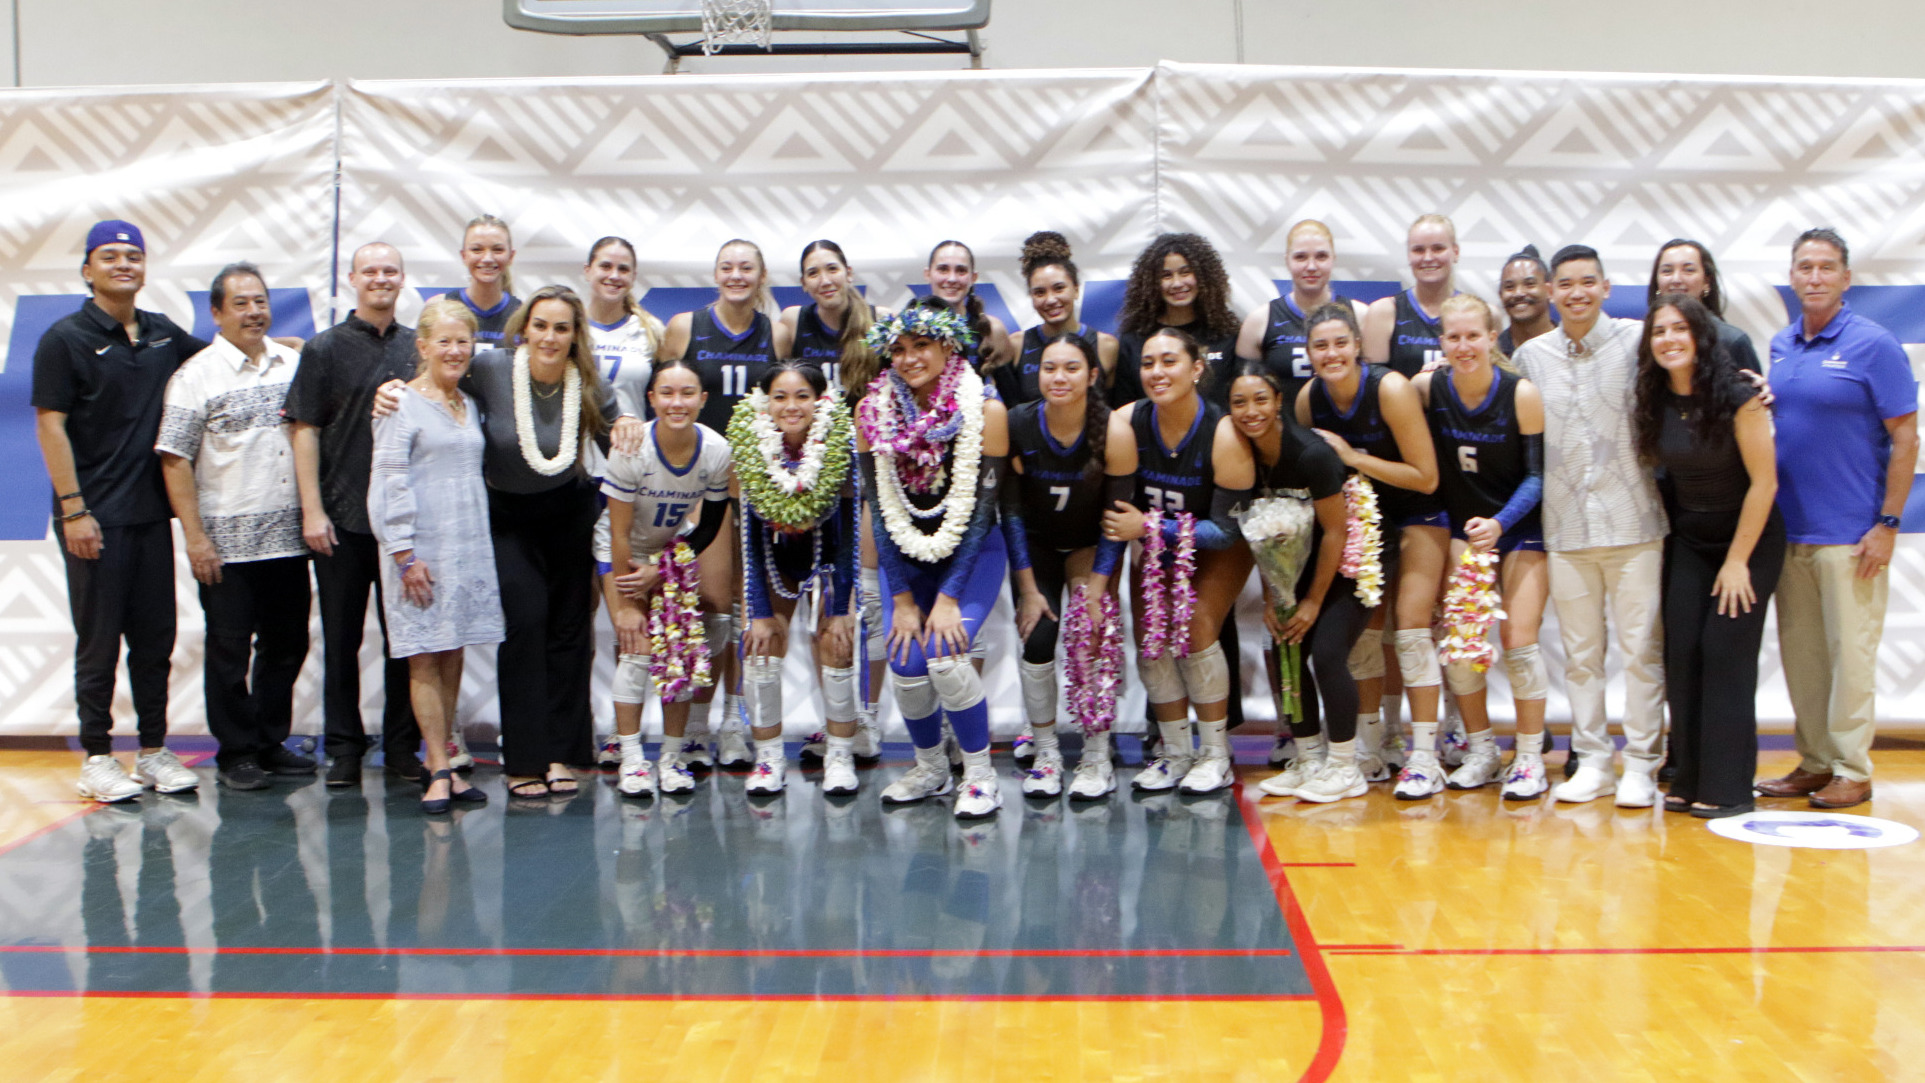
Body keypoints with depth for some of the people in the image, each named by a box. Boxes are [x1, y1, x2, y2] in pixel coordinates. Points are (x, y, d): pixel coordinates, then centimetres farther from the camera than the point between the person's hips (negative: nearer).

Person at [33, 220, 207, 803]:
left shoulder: (163, 334, 10)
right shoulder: (66, 338, -4)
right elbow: (50, 426, -8)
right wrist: (73, 508, -14)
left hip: (152, 512, 5)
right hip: (95, 516, -5)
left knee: (155, 637, 9)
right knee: (99, 641, 1)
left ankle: (154, 752, 19)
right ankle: (96, 757, 12)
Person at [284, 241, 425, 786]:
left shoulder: (419, 348, 10)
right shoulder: (325, 348, 3)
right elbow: (304, 430, -1)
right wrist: (312, 510, -7)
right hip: (342, 517, -2)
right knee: (342, 638, 4)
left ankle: (403, 747, 15)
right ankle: (343, 749, 14)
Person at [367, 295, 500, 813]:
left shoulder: (470, 405, 15)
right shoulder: (401, 404, -4)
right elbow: (388, 483, -9)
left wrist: (480, 544, 14)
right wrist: (404, 554, -14)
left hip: (470, 547, 6)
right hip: (422, 549, -6)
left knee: (453, 655, 7)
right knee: (424, 659, -4)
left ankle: (440, 764, 14)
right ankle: (439, 771, -2)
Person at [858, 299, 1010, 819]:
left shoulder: (984, 410, -15)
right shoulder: (873, 410, -7)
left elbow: (982, 509, -14)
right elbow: (881, 509, -4)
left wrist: (949, 596, -17)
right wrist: (902, 598, -8)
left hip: (971, 554, -3)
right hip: (906, 556, 3)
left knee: (945, 655, -22)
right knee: (906, 666, -11)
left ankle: (980, 773, -2)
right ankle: (929, 768, 16)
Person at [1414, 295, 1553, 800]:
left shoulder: (1522, 394, -15)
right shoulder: (1427, 388, -9)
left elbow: (1536, 475, -11)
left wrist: (1500, 522, -25)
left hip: (1521, 529, -3)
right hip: (1462, 526, 3)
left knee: (1518, 640, -9)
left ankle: (1530, 759, 5)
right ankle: (1480, 750, 14)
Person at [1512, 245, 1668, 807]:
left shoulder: (1637, 340, 0)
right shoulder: (1530, 356, 9)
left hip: (1634, 522, -3)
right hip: (1566, 528, 3)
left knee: (1641, 647, 0)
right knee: (1580, 651, 8)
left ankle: (1641, 765, 9)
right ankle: (1592, 761, 18)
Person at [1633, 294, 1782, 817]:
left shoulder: (1737, 398, -18)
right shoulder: (1655, 402, -3)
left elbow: (1763, 482, -15)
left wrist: (1737, 560, -14)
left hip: (1749, 539, -5)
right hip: (1689, 542, 5)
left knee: (1725, 651, -11)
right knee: (1681, 653, -2)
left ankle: (1727, 788, -4)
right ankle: (1690, 780, 7)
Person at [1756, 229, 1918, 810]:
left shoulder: (1873, 344, -7)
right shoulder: (1779, 347, 10)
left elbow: (1905, 439, -8)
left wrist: (1888, 525, -12)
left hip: (1850, 534, -6)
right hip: (1788, 529, 6)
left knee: (1849, 653, 0)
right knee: (1799, 652, 11)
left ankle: (1852, 772, 9)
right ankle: (1815, 762, 21)